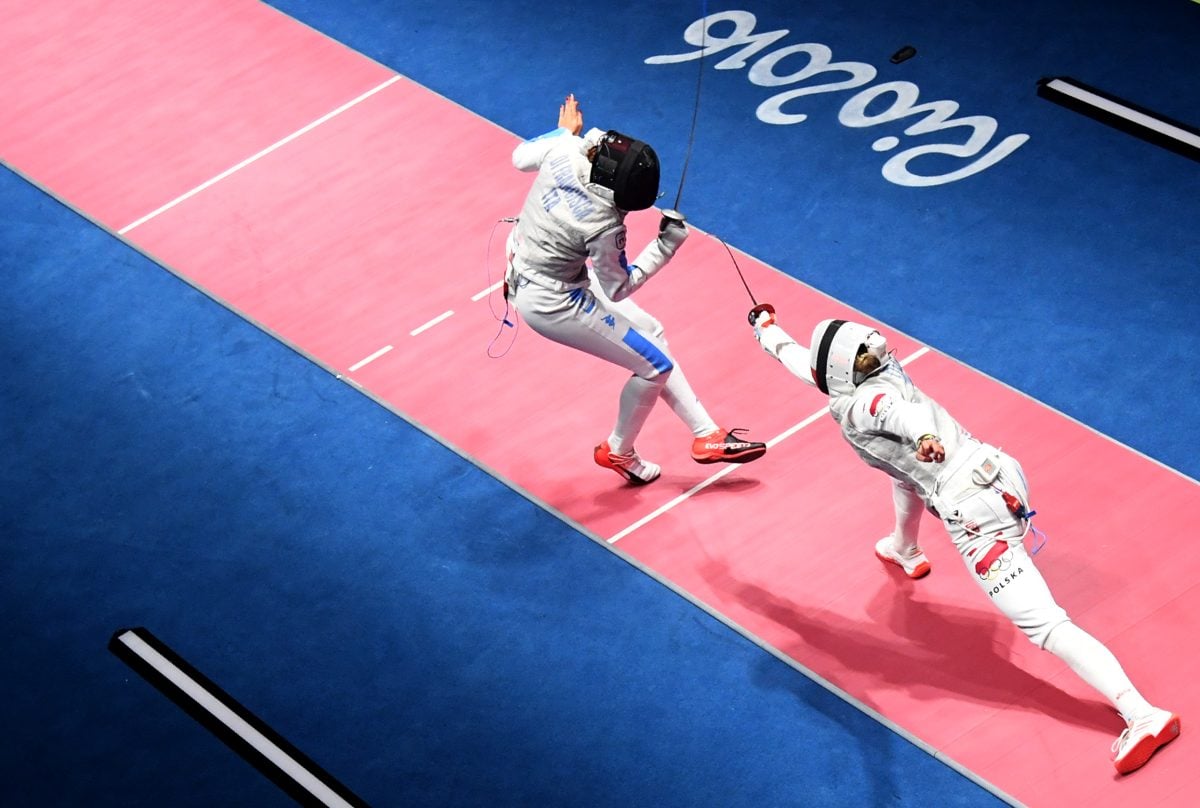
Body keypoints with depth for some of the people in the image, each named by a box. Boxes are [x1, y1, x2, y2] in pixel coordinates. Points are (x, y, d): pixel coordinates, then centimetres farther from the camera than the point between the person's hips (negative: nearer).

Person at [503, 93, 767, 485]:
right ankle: (618, 452, 29)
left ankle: (706, 435, 25)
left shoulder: (563, 151, -19)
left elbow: (521, 158, 5)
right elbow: (616, 289, -14)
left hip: (524, 270, 8)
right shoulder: (602, 225, -33)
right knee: (654, 366, 4)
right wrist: (665, 247, -11)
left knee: (650, 333, 16)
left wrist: (567, 131, 18)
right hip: (550, 302, -8)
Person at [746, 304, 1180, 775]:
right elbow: (811, 365, 31)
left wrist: (922, 435, -53)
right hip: (998, 471, 9)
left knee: (1045, 627, -14)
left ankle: (1145, 717, -24)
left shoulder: (856, 407, -9)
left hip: (977, 514, -9)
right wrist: (766, 331, 43)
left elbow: (902, 411, -32)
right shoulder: (881, 377, 14)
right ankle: (905, 552, 63)